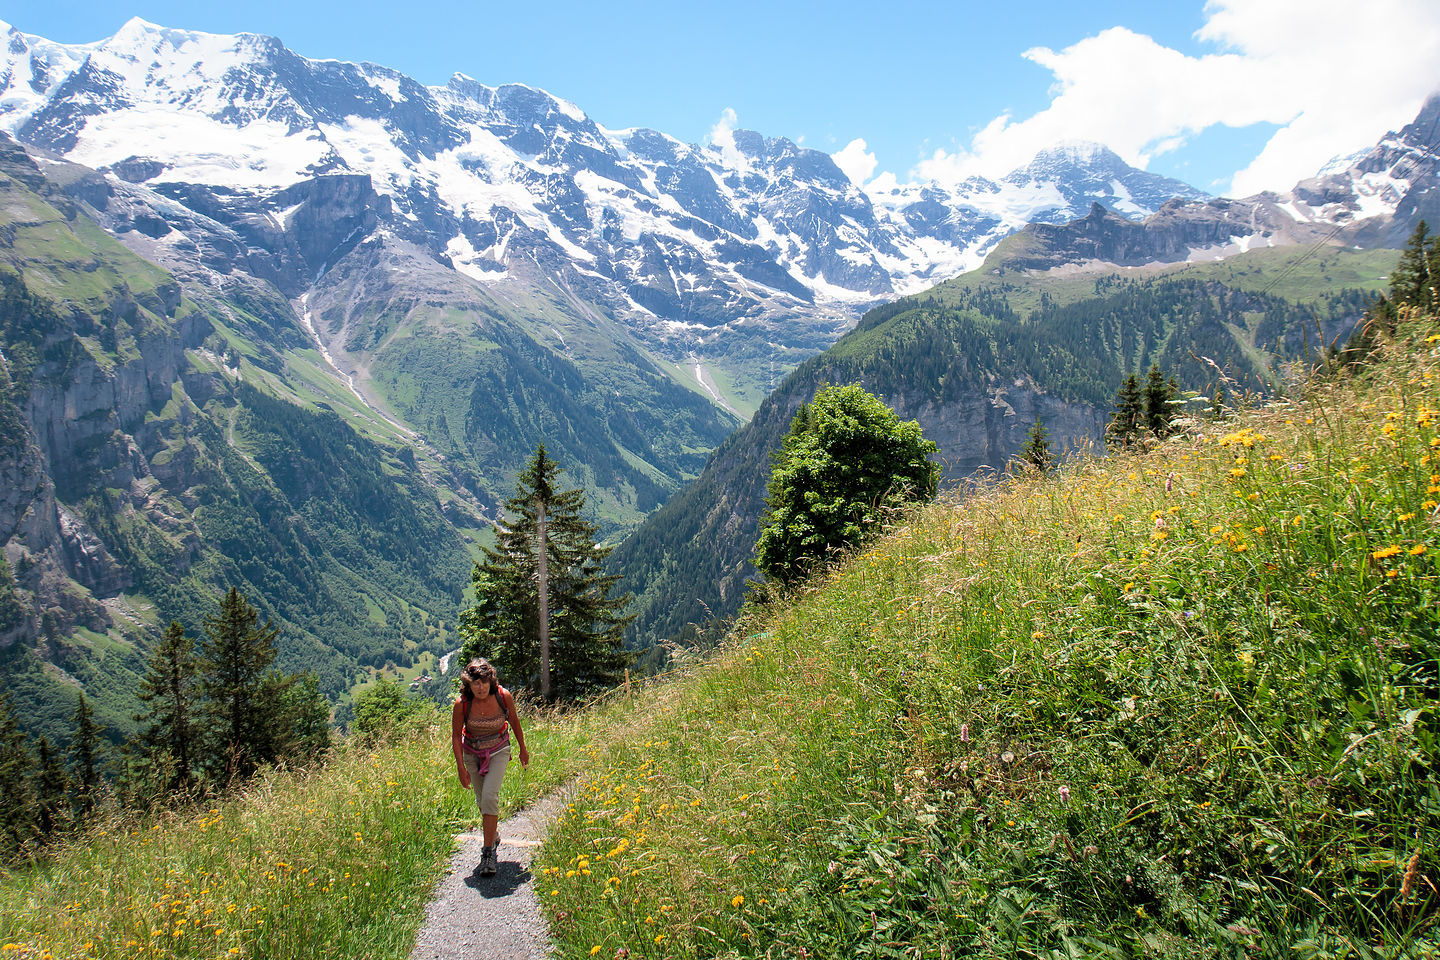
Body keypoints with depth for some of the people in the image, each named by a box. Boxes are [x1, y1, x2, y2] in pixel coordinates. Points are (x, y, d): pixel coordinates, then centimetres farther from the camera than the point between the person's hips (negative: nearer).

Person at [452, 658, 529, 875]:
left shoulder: (503, 696, -23)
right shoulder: (461, 703, -23)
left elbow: (514, 722, -3)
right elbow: (456, 735, -9)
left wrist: (523, 749, 8)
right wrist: (461, 767, -11)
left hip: (498, 752, -1)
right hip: (472, 753, 2)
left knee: (489, 796, -18)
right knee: (482, 800, 13)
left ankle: (488, 851, -10)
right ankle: (494, 835, 42)